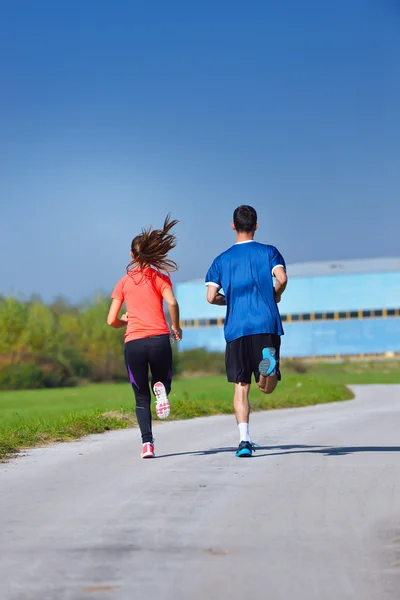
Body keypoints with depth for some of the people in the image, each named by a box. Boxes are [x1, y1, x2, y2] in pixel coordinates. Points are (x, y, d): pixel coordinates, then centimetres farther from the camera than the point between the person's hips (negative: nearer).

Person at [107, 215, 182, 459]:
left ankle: (147, 443, -8)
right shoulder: (160, 276, 8)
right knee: (163, 380, 22)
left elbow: (112, 321, 8)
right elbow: (172, 303, -10)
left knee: (142, 397, 11)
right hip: (159, 339, -1)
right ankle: (161, 388, -16)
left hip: (133, 343, 1)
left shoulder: (123, 283, 13)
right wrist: (176, 327, 5)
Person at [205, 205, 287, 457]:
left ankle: (244, 439, -7)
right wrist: (275, 296, 10)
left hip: (236, 330, 1)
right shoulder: (269, 252, 7)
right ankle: (269, 362, -35)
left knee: (241, 387, 7)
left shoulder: (221, 260, 11)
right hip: (267, 325, -1)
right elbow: (282, 278, -10)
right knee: (268, 387, 1)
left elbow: (211, 296, 1)